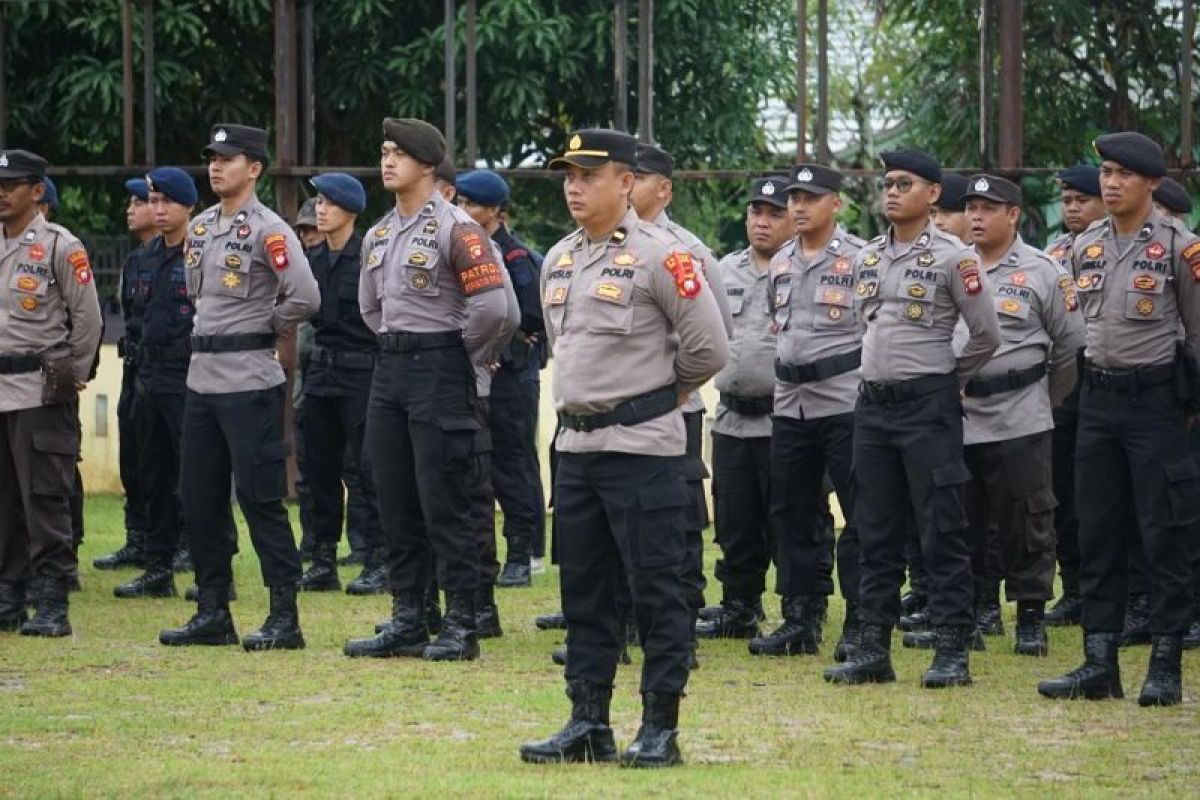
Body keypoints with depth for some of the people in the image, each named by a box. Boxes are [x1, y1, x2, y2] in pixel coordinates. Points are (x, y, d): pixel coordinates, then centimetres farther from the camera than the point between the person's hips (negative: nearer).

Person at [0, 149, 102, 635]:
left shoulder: (61, 246, -5)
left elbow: (87, 318, -3)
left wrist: (70, 377, -1)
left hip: (40, 393, -6)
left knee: (45, 501, -7)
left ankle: (52, 607, -6)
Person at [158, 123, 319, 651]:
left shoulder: (268, 231, -11)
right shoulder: (199, 229, 13)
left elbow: (306, 297, -21)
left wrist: (265, 327, -7)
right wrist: (211, 331, 14)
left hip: (249, 380, -8)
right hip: (202, 375, 8)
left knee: (261, 499, -6)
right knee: (199, 499, 10)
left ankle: (285, 618, -2)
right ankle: (212, 614, 18)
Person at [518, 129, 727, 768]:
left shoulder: (659, 256, -11)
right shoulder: (558, 260, 12)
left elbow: (708, 347, -10)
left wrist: (656, 390, 3)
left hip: (642, 445, -8)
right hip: (577, 444, 8)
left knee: (656, 590, -3)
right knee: (583, 590, 10)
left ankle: (660, 728, 1)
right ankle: (588, 725, 17)